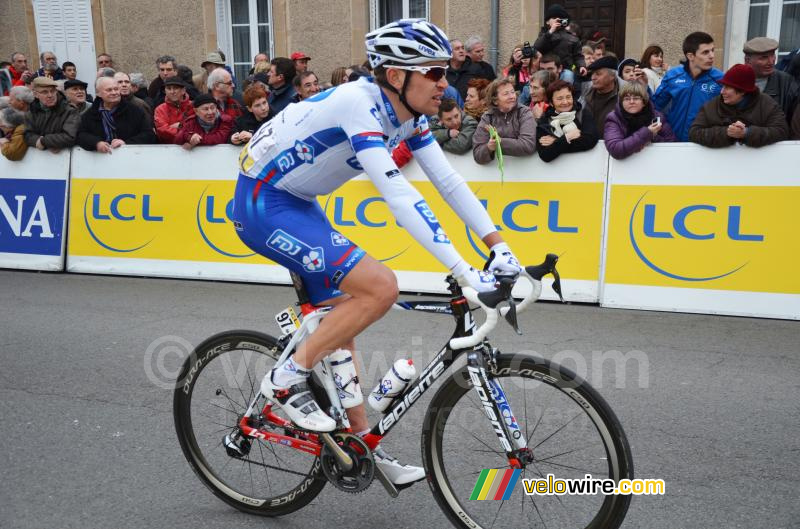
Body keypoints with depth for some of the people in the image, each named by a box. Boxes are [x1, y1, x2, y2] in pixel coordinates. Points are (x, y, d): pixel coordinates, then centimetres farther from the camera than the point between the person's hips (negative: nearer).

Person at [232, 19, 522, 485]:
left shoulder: (407, 115, 0)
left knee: (340, 316, 11)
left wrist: (499, 246, -6)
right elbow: (400, 197, -35)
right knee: (380, 287, -20)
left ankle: (362, 445, 22)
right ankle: (288, 378, -5)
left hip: (297, 203, 9)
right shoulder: (360, 106, -27)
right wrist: (464, 271, -37)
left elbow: (449, 179, 0)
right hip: (264, 205, -9)